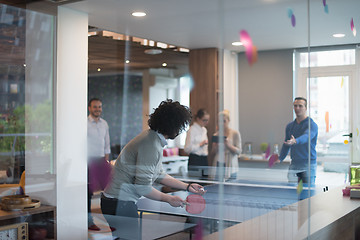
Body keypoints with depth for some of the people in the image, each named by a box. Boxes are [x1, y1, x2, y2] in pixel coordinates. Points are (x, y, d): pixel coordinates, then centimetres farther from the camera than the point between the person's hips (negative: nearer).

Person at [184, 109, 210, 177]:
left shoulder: (204, 130, 14)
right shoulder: (192, 130, -10)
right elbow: (187, 148, -16)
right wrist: (200, 144, -22)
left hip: (204, 160, 8)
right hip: (195, 160, -8)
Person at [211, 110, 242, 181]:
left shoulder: (235, 133, 1)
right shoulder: (216, 135, 11)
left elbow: (239, 151, -4)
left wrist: (228, 145, -18)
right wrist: (215, 146, -5)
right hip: (218, 167, 3)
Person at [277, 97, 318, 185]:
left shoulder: (312, 125, -7)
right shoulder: (289, 126, 12)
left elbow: (307, 136, -28)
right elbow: (286, 144, 20)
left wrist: (295, 141, -48)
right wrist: (280, 159, 9)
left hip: (308, 165, -5)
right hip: (294, 165, 5)